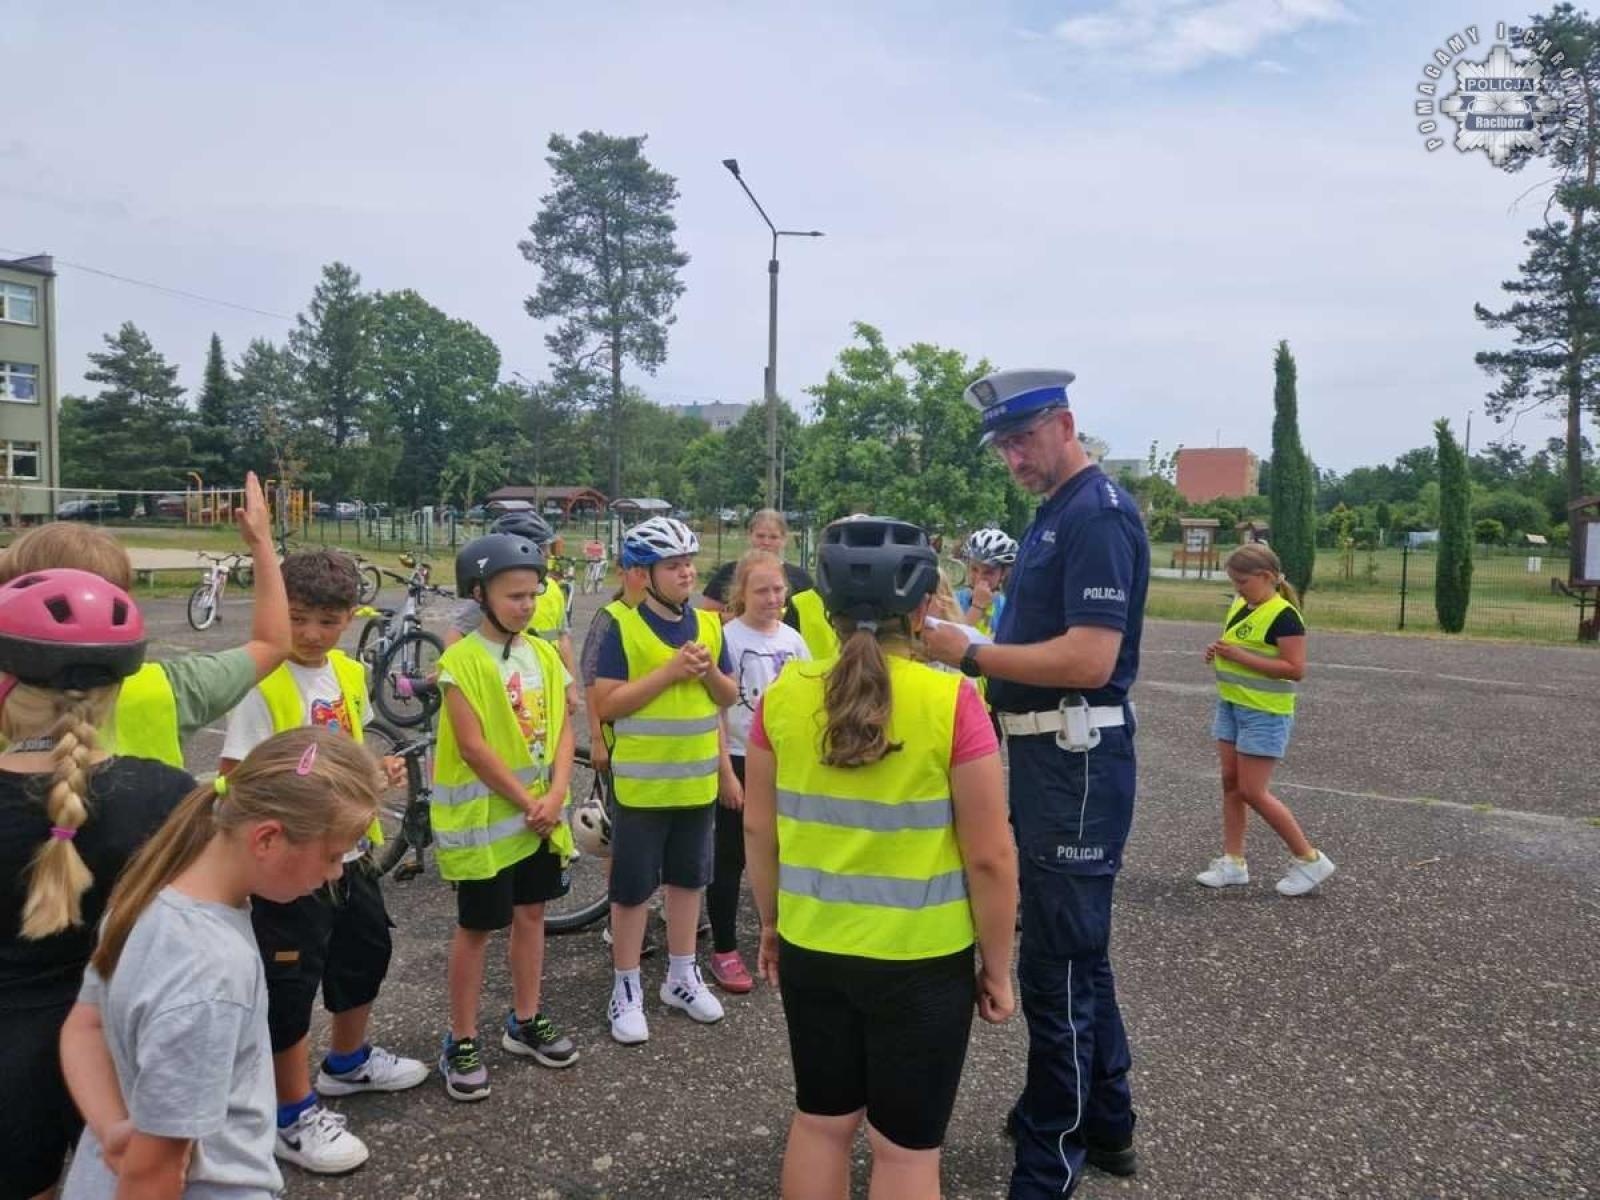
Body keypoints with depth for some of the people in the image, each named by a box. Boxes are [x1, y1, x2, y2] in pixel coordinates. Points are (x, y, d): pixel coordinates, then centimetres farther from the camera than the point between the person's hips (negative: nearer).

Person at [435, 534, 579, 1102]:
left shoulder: (545, 654, 4)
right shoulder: (462, 661, -14)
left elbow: (562, 729, 3)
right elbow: (473, 746, -18)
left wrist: (555, 794, -10)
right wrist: (526, 801, -16)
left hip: (542, 813, 6)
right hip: (486, 815, -6)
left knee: (531, 912, 15)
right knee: (477, 926, 4)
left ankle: (525, 1022, 30)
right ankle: (462, 1042, 18)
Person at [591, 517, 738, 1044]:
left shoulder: (708, 624, 4)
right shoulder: (624, 627, -12)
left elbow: (729, 697, 9)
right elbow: (605, 705, -17)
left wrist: (711, 671, -13)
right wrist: (668, 671, -22)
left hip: (697, 779, 5)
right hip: (642, 783, -5)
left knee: (688, 878, 16)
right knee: (632, 887, 5)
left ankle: (682, 976, 32)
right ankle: (626, 989, 20)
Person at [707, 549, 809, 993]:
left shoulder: (793, 640, 4)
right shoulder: (727, 638, -10)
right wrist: (726, 772, -14)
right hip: (740, 761, -4)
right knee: (730, 858, 5)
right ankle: (724, 951, 16)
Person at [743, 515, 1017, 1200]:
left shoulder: (784, 695, -7)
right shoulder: (952, 703, -17)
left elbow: (758, 828, 2)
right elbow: (989, 857, -13)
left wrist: (769, 924, 16)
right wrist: (998, 967, 0)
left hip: (810, 949, 4)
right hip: (923, 961, -3)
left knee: (820, 1121, 22)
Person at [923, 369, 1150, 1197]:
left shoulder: (1099, 513, -16)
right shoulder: (1053, 514, 14)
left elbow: (1090, 659, -25)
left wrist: (972, 654, -19)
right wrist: (974, 650, 6)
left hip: (1076, 763, -10)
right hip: (1045, 756, 10)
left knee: (1057, 965, 0)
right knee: (1076, 950, 21)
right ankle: (1103, 1124, 38)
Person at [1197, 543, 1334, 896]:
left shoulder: (1283, 616, -17)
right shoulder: (1239, 606, 8)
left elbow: (1296, 669, -23)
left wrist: (1240, 656, -24)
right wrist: (1219, 653, 0)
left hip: (1265, 715, -9)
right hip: (1230, 706, 9)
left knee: (1253, 792, -5)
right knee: (1230, 783, 9)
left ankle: (1310, 860, 9)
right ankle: (1233, 862, 18)